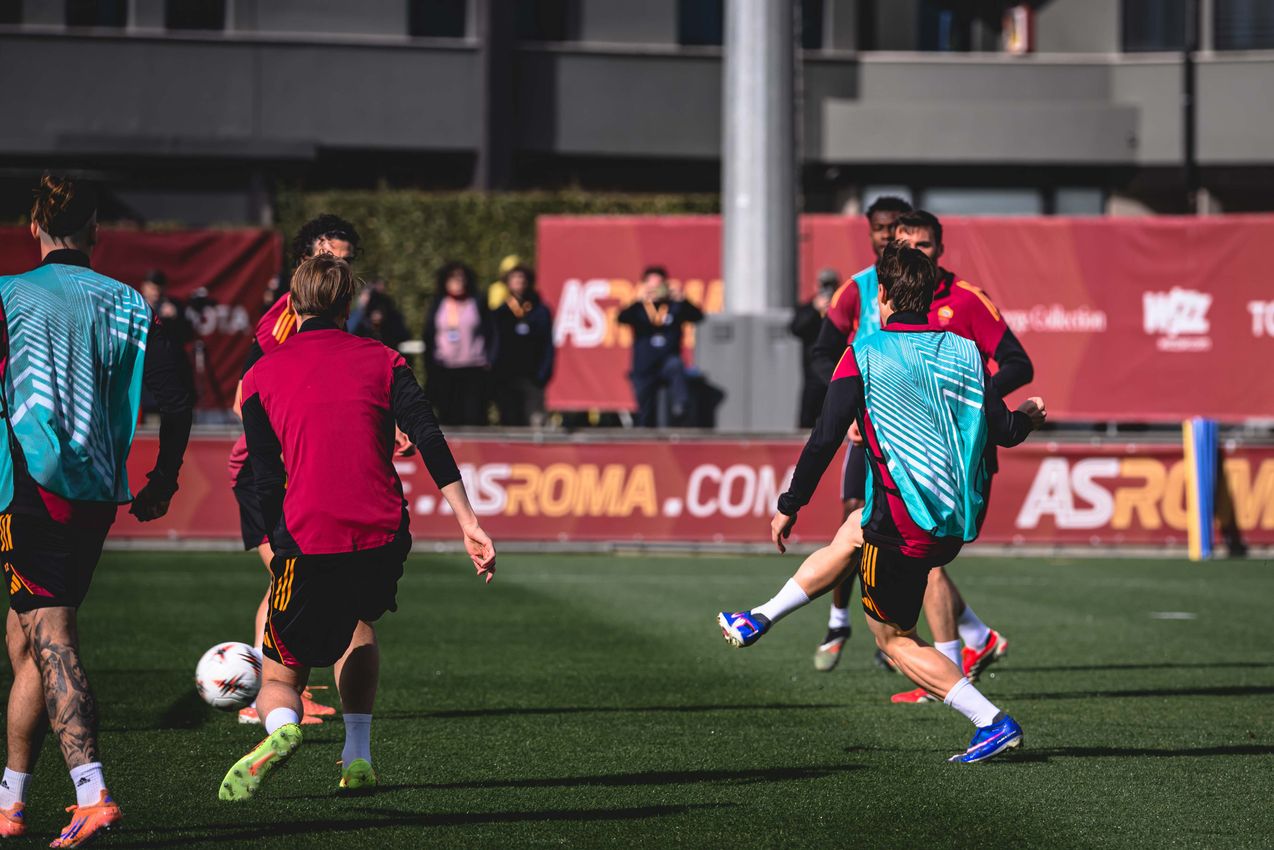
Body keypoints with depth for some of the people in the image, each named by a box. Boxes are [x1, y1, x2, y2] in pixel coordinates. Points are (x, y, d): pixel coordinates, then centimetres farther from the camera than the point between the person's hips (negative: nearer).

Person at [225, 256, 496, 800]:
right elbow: (430, 440, -2)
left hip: (308, 542, -2)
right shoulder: (382, 360, 12)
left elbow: (267, 481, 4)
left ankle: (280, 726, -25)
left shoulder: (261, 376, 11)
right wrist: (468, 523, -5)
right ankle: (357, 758, 21)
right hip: (383, 538, 2)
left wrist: (278, 551, 12)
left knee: (279, 679, 12)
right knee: (358, 619, 34)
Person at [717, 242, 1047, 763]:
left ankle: (992, 722, -3)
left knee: (895, 641, 9)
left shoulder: (865, 355, -8)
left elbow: (825, 439, -11)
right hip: (962, 518, 6)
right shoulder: (963, 352, 2)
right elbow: (1003, 432, 4)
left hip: (905, 524, -6)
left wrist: (789, 507, 0)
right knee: (852, 531, 32)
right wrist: (1028, 417, 28)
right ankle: (759, 621, 42)